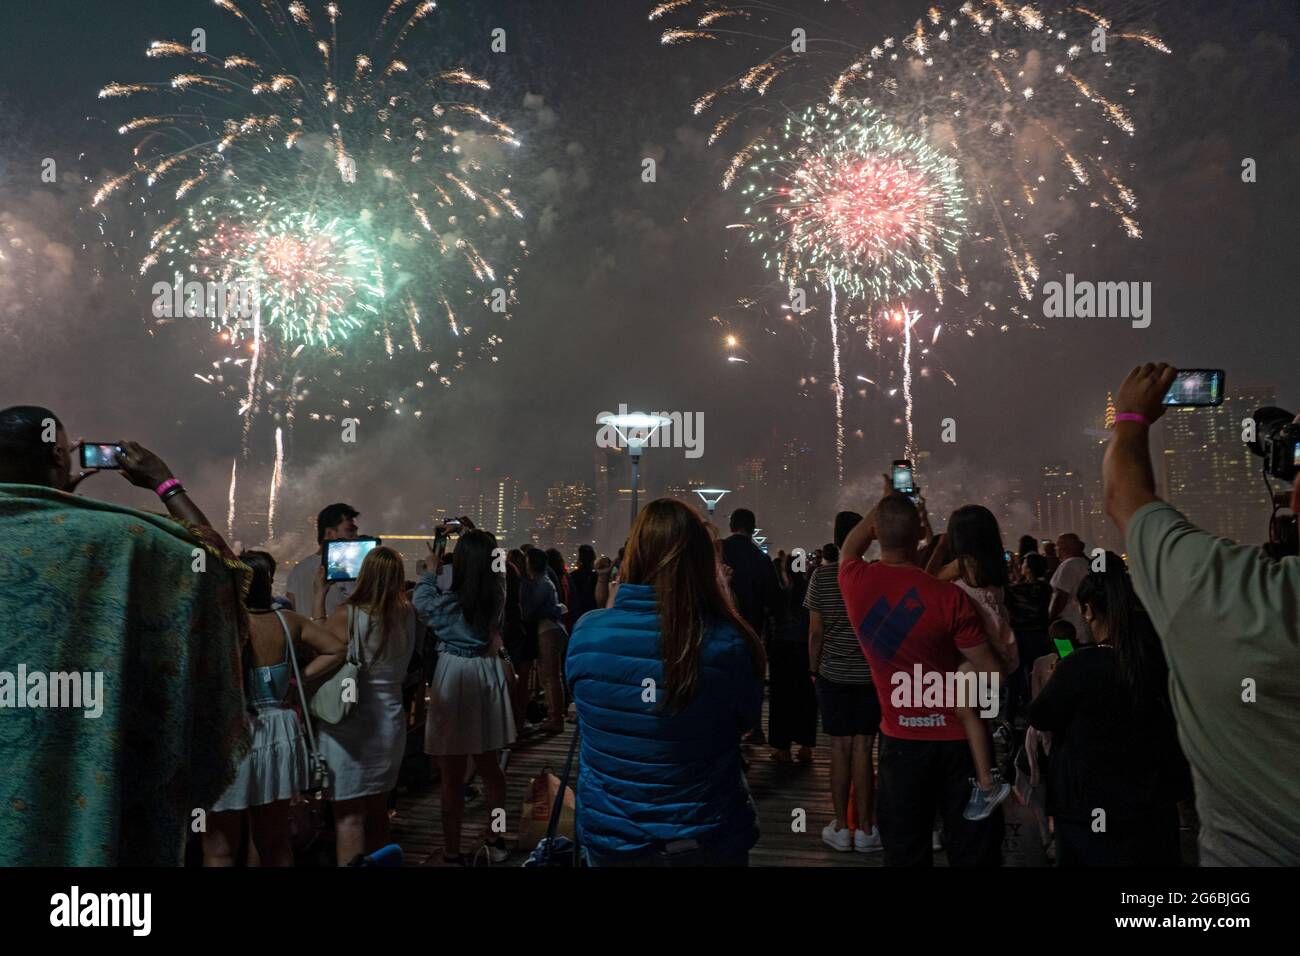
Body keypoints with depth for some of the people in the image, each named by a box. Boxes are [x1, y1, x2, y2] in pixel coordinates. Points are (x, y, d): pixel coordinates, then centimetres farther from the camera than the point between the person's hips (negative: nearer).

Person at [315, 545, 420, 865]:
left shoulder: (346, 615, -18)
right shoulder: (407, 614, -5)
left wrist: (319, 600, 3)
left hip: (350, 724, -5)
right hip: (390, 721, 5)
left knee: (349, 814, 3)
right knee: (377, 808, 20)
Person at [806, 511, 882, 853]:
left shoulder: (821, 576, -4)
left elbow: (815, 632, -4)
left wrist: (813, 670, 7)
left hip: (833, 674, 0)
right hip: (871, 673, 0)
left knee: (840, 749, 6)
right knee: (862, 750, 4)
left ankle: (841, 829, 13)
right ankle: (865, 830, 10)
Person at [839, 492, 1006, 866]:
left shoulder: (855, 581, -10)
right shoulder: (949, 596, -19)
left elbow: (849, 548, 16)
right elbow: (993, 676, -14)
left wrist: (884, 504, 20)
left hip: (901, 739, 2)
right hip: (959, 737, -2)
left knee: (905, 851, 14)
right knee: (973, 850, 10)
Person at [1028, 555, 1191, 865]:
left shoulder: (1081, 666, -24)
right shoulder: (1160, 655, -9)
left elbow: (1040, 718, -7)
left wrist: (1056, 681, 10)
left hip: (1092, 810, -4)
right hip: (1155, 804, 4)